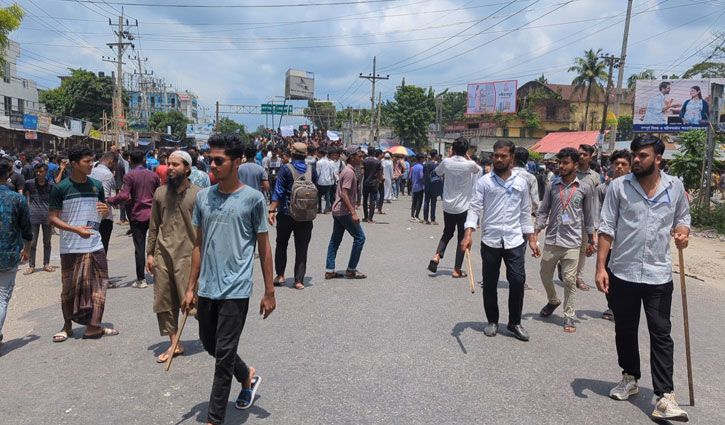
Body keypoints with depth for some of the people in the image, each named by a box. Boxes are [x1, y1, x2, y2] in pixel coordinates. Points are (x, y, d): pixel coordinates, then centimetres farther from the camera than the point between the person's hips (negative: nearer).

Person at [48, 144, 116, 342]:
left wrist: (105, 211, -11)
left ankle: (94, 326, 15)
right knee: (70, 288, 9)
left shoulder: (97, 185, 4)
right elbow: (52, 218, -8)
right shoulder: (60, 188, -8)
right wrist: (76, 229, -21)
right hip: (70, 248, -3)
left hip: (95, 246, 3)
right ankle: (67, 326, 27)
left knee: (98, 286, 4)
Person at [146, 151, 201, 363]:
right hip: (162, 255, 5)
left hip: (187, 255, -5)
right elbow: (154, 226, 12)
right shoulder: (160, 193, 8)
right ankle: (174, 344, 20)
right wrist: (150, 253, 9)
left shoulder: (198, 194, -4)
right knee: (163, 302, 7)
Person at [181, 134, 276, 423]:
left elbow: (264, 247, -2)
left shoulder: (253, 199, -7)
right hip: (207, 289, 6)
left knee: (224, 354, 0)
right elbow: (199, 245, 11)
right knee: (209, 344, 17)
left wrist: (269, 292, -1)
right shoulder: (203, 197, 6)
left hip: (236, 290, -5)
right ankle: (248, 376, 43)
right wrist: (191, 288, 10)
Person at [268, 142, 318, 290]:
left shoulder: (286, 169, -8)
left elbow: (278, 192, -12)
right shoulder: (312, 169, 1)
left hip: (286, 213, -2)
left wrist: (272, 210, -12)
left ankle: (280, 275, 17)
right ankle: (299, 280, 4)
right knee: (302, 248, 5)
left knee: (281, 244, 16)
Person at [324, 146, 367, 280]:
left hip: (337, 210, 10)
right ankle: (351, 270, 4)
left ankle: (329, 271, 14)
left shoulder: (347, 170, 15)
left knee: (335, 240, 10)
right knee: (360, 237, -2)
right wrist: (353, 213, -26)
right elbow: (344, 194, -23)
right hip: (344, 211, -10)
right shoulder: (349, 172, -16)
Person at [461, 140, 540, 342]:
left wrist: (531, 240, 10)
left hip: (514, 241, 1)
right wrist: (468, 234, -19)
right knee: (490, 283, 8)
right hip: (490, 241, -1)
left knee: (518, 280, -3)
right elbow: (475, 208, -6)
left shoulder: (521, 183, 7)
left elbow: (525, 213, 13)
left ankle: (515, 322, 16)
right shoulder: (484, 181, 0)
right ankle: (492, 321, 26)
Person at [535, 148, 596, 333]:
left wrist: (591, 241, 8)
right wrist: (535, 232, -4)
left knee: (570, 280, -1)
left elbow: (589, 216, 7)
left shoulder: (584, 189, 1)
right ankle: (553, 301, 41)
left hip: (572, 242, -3)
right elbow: (543, 212, 7)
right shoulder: (552, 187, 4)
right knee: (545, 275, 14)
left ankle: (569, 316, 12)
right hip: (551, 240, 3)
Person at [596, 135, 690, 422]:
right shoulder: (619, 186, -2)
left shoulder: (675, 187, 3)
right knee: (625, 331, 14)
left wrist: (682, 232, -8)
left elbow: (682, 218, 17)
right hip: (622, 273, 0)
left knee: (661, 334, 0)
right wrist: (601, 267, -9)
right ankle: (630, 378, 34)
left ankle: (665, 397, 5)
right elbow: (607, 228, -3)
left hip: (659, 275, 0)